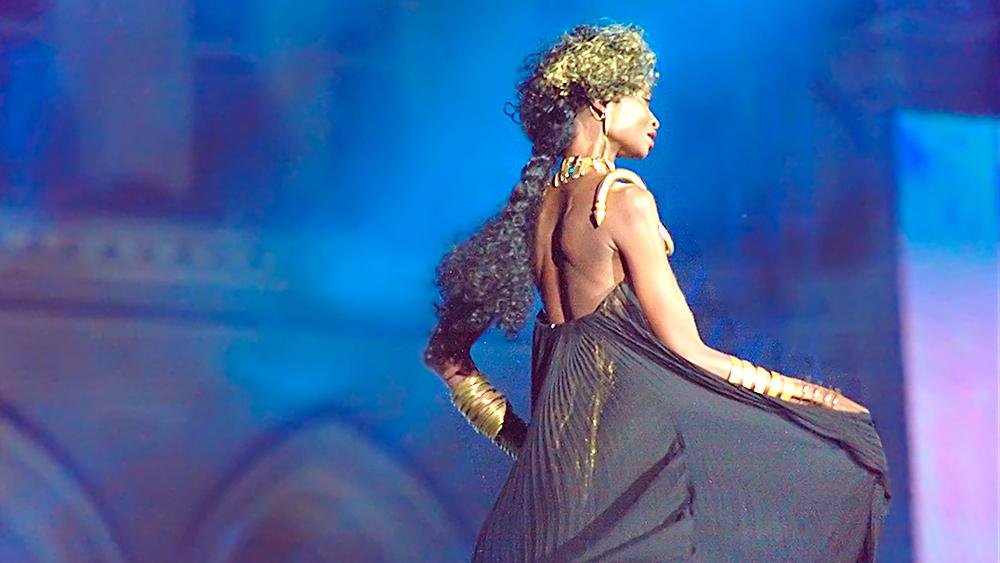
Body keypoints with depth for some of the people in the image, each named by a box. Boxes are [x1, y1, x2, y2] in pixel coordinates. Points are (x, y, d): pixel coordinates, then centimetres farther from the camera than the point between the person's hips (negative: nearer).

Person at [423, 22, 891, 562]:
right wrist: (810, 393, -2)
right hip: (631, 421, -8)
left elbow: (445, 354, 14)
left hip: (558, 436, 8)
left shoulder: (532, 204, 11)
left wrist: (513, 433, 17)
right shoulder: (623, 198, -11)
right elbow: (687, 353, -12)